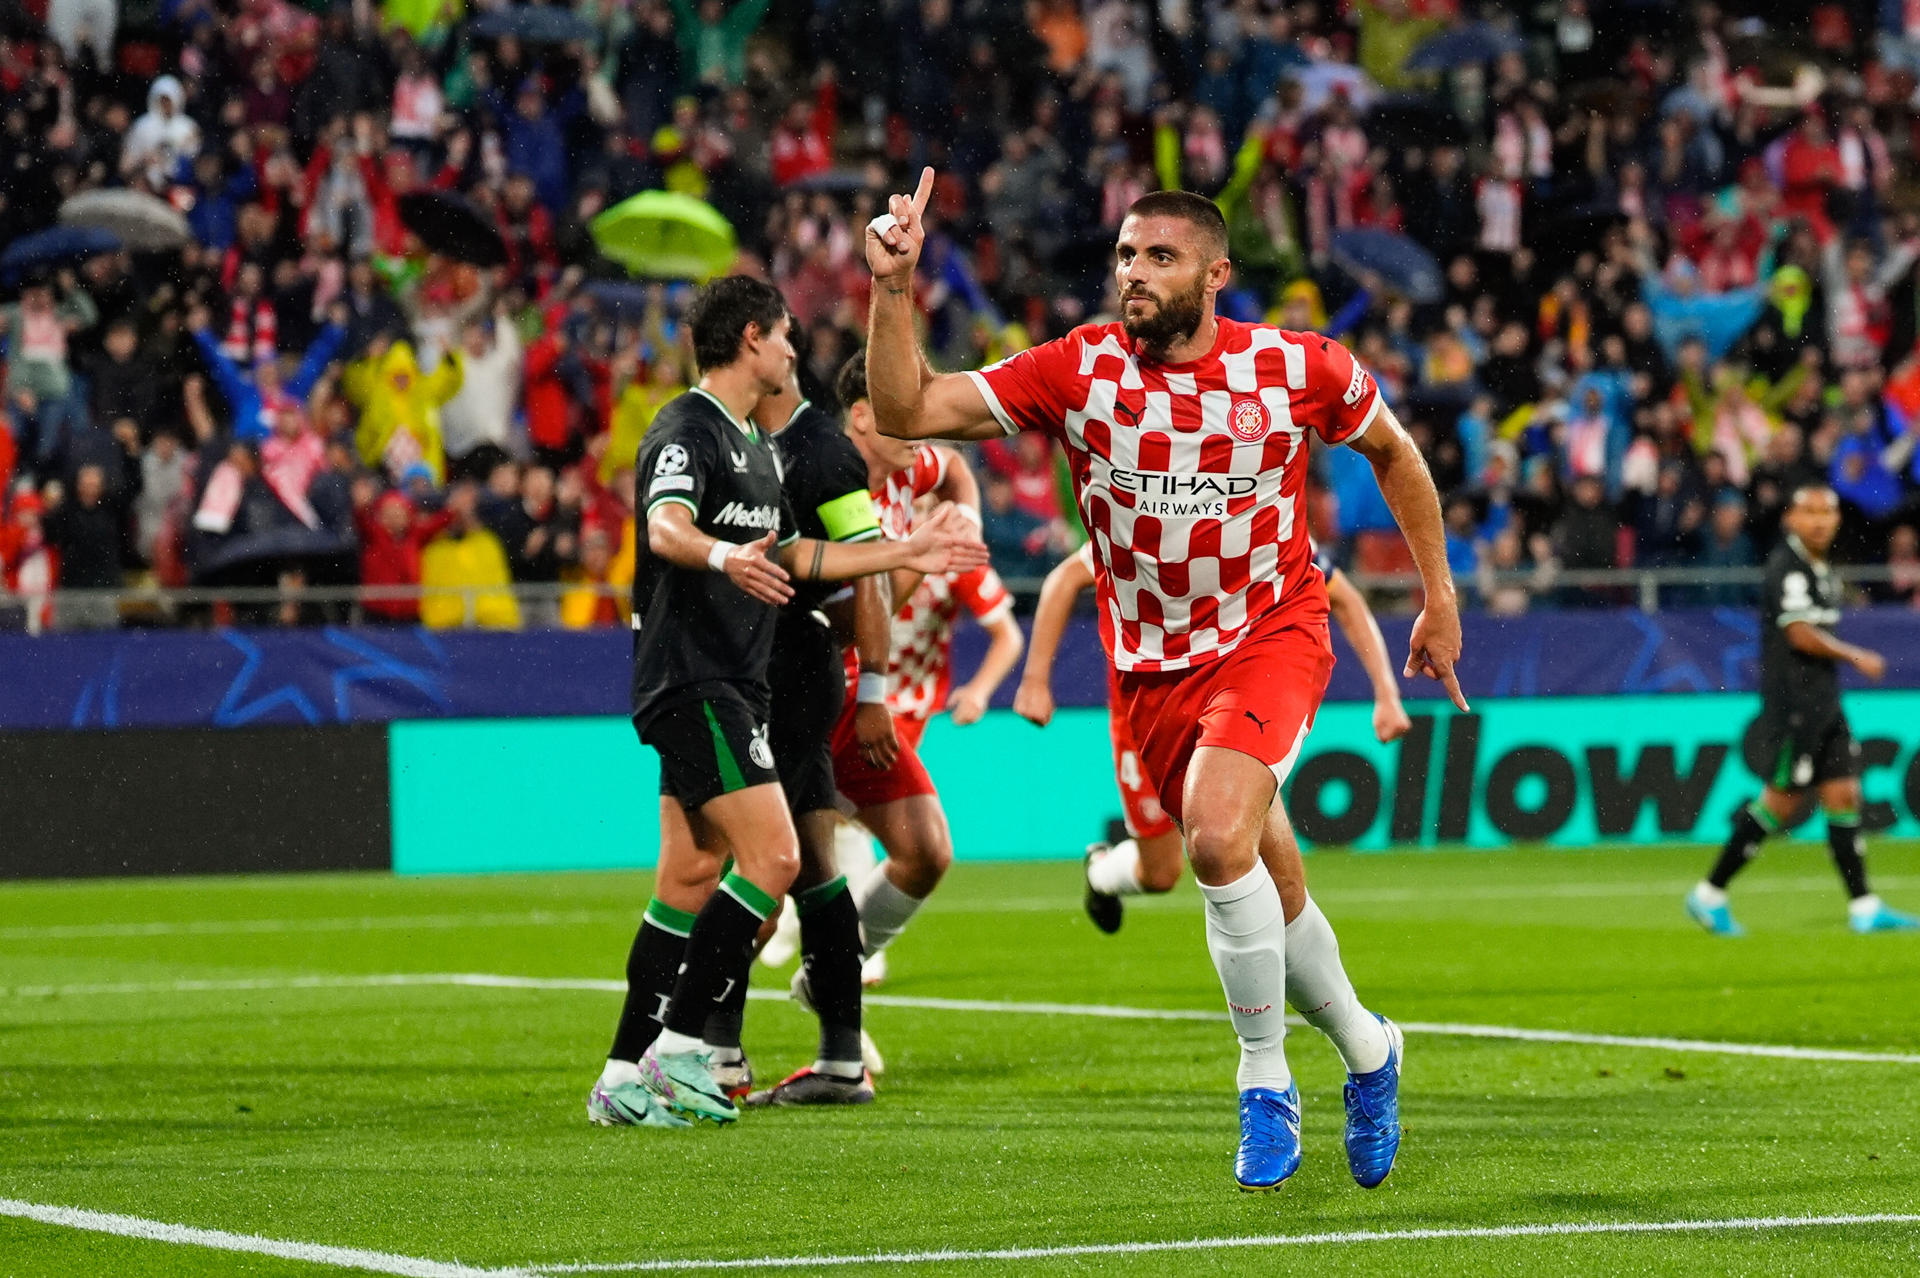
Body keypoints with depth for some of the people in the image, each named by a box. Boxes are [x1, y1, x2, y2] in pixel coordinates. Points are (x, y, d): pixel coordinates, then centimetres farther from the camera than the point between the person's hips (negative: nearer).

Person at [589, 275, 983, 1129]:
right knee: (773, 856, -17)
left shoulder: (755, 446, 20)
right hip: (691, 681, -10)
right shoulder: (687, 430, -11)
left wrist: (907, 553, 32)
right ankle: (678, 1046, -16)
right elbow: (667, 525, -31)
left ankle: (627, 1078, 9)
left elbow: (795, 556, 31)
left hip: (728, 687, 10)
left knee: (687, 882, 8)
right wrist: (724, 556, -52)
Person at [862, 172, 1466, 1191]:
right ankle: (1365, 1050, 38)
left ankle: (1265, 1086, -10)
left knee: (1218, 840, -27)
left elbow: (1392, 452, 9)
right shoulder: (1079, 370, -10)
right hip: (1151, 673, 3)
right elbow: (907, 412, -14)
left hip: (1271, 639, -3)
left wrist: (1439, 594, 12)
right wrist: (894, 291, -27)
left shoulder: (1301, 369, -11)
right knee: (1270, 896, 10)